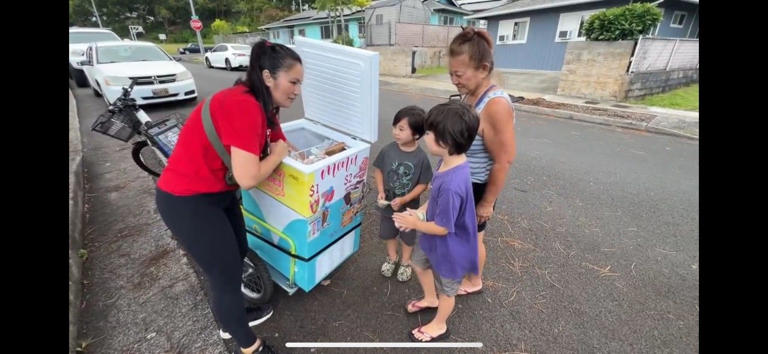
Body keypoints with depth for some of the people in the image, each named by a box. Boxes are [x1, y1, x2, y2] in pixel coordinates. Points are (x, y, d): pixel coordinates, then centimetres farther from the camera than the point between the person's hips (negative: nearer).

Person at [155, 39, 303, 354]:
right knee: (227, 274, 4)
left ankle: (231, 319, 47)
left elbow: (281, 146, 10)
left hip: (219, 192, 9)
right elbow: (248, 178, -31)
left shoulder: (264, 106, 2)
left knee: (238, 254, 21)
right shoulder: (243, 106, -28)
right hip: (188, 200, -9)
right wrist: (277, 154, -15)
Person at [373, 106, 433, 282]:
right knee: (389, 233, 24)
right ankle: (392, 257, 51)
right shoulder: (387, 150, -15)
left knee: (408, 236, 20)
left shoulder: (421, 158, -21)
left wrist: (404, 199, -23)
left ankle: (406, 262, 47)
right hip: (388, 204, 3)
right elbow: (378, 170, -2)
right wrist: (381, 192, -14)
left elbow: (423, 184, -14)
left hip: (409, 206, -2)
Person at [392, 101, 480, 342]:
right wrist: (420, 211, -7)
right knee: (419, 263, 32)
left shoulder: (452, 185, -41)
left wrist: (415, 223, -15)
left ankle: (439, 326, 51)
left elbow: (442, 227, -29)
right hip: (435, 239, 9)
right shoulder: (448, 161, -13)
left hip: (449, 247, -8)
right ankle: (430, 299, 61)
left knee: (446, 289, 20)